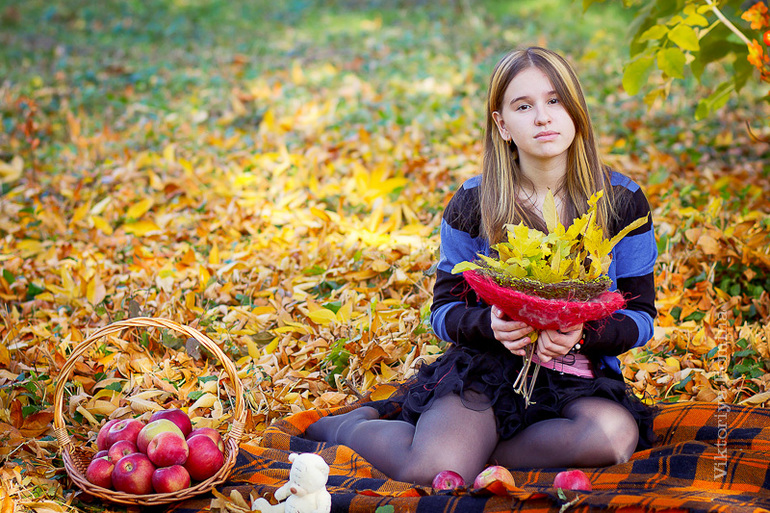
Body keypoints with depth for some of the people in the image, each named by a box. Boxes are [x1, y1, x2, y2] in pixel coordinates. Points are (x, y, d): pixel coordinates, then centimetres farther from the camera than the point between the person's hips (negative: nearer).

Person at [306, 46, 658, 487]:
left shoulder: (621, 201, 1)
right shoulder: (473, 203, 0)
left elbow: (642, 316, 4)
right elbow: (445, 309, 5)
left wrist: (582, 333, -18)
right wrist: (489, 324, -18)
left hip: (580, 378, 2)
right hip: (487, 367, -1)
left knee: (616, 434, -35)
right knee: (430, 473, -29)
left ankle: (478, 452, -12)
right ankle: (348, 425, 6)